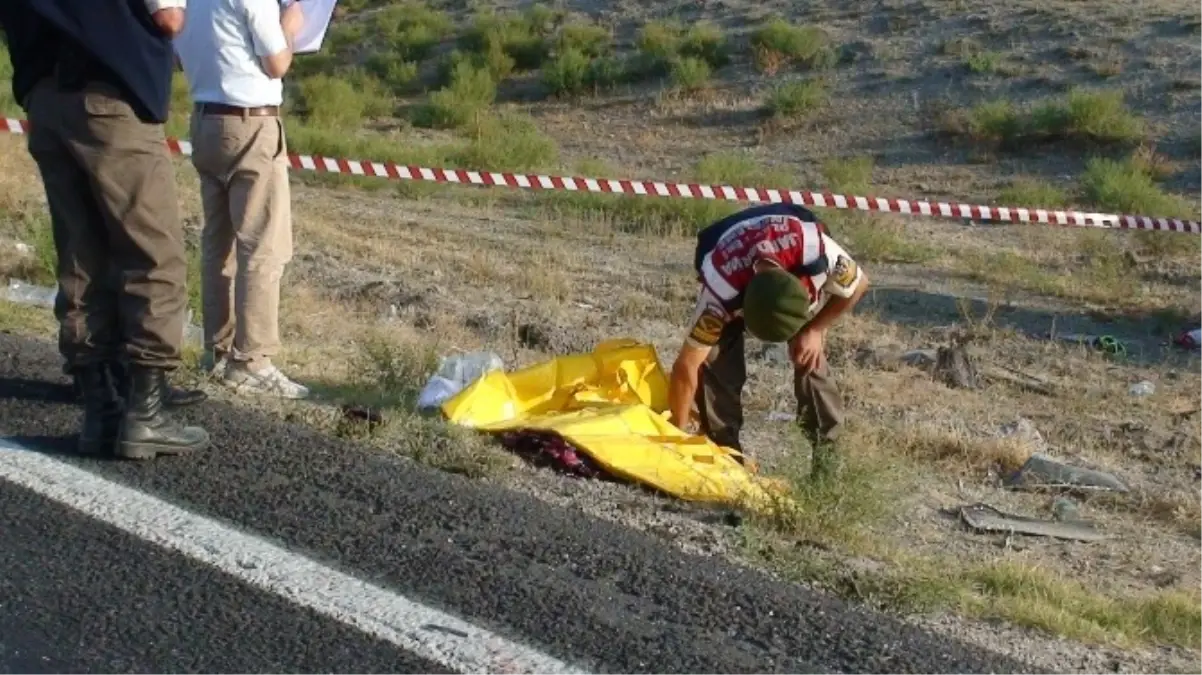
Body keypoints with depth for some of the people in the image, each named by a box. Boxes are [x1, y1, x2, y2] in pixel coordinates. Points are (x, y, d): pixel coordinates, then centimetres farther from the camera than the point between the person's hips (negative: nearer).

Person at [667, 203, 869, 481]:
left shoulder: (817, 251, -44)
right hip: (730, 277, -1)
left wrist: (815, 329, -21)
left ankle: (826, 447, -4)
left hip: (799, 265, 1)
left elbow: (858, 284, -20)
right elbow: (686, 366, -35)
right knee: (716, 360, -19)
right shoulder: (720, 291, -44)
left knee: (809, 357, -16)